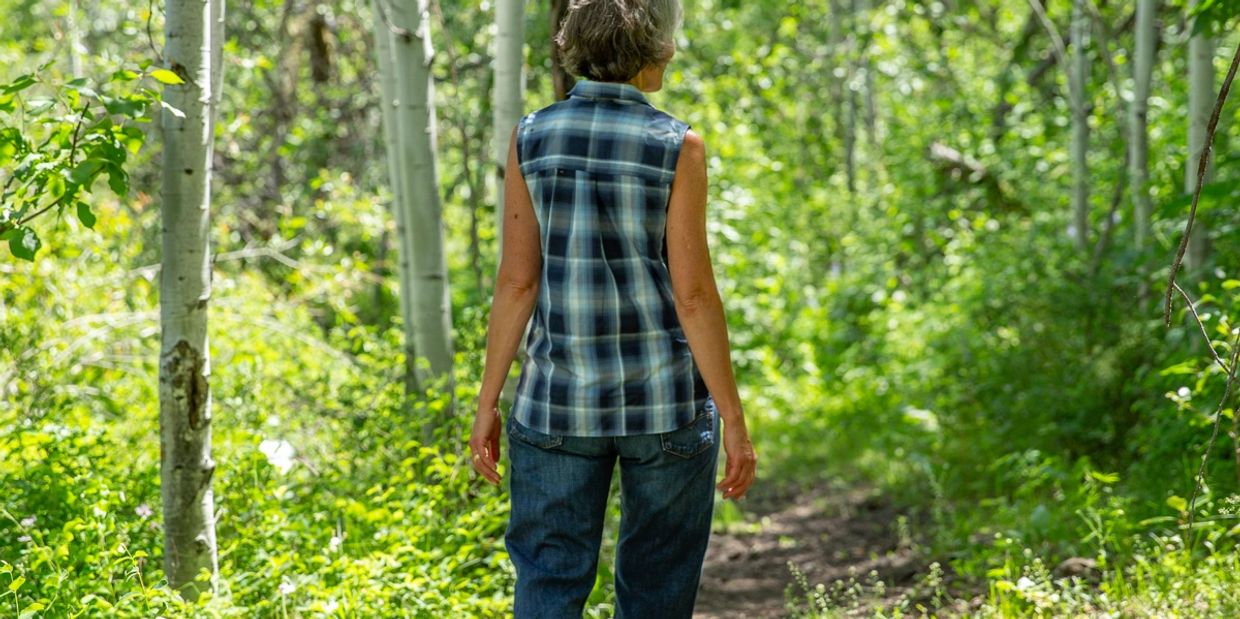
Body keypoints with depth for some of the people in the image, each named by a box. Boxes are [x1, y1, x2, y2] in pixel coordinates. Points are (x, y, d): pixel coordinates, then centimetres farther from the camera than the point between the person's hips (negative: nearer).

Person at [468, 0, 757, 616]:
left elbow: (516, 280, -2)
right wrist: (733, 419, -5)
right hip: (665, 399, -2)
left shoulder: (531, 137, -1)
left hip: (558, 399, 2)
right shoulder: (675, 146, -9)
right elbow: (692, 293, -11)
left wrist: (488, 402, 5)